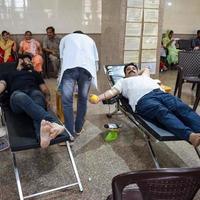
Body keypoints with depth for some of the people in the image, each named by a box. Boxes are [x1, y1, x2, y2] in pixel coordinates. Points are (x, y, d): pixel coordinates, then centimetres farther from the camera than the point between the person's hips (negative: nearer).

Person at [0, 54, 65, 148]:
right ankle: (52, 123, -67)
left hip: (33, 92, 1)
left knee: (37, 95, -38)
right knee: (21, 97, -40)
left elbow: (44, 88, 26)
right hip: (17, 94, -1)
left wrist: (47, 98, 2)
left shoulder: (34, 73, 39)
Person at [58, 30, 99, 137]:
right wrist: (93, 72, 43)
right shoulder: (90, 39, 39)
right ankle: (78, 129, 29)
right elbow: (96, 61, 30)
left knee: (67, 101, 3)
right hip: (88, 67, 2)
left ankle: (70, 133, 4)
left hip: (70, 67, -2)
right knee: (83, 99, 16)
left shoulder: (65, 38, 36)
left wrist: (60, 77, 44)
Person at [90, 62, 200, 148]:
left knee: (182, 108, -24)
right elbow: (112, 91, 14)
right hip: (143, 99, -5)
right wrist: (99, 98, -2)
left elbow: (146, 69, 66)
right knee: (163, 112, -36)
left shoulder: (144, 76, 43)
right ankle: (190, 135, -58)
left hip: (160, 93, 5)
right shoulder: (122, 81, 32)